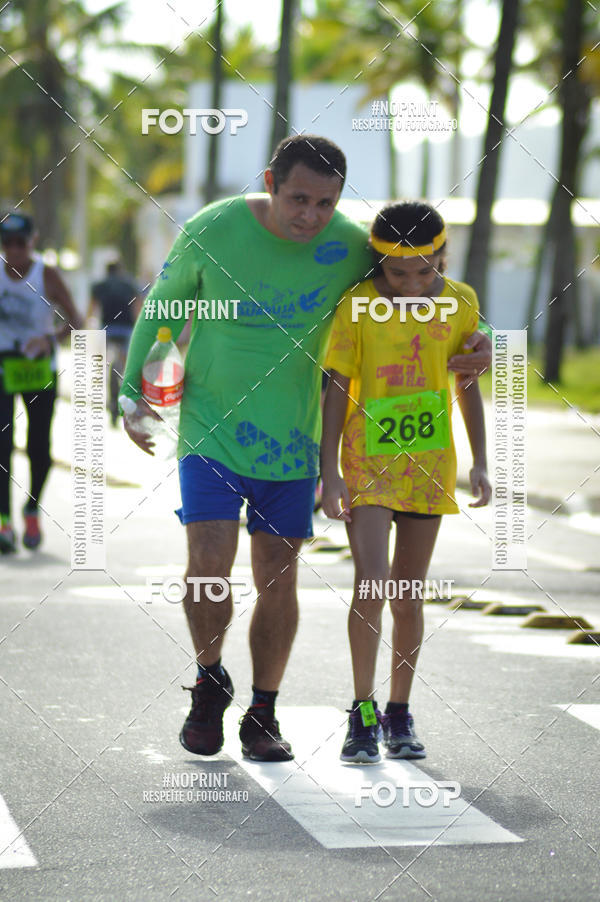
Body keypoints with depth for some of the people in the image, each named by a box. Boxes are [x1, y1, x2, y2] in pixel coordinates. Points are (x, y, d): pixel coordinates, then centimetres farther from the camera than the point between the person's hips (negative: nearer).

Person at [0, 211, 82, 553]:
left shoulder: (47, 275, -10)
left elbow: (75, 321, -11)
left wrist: (50, 339, -28)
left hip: (39, 368, -1)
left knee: (39, 448, 3)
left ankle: (33, 510, 28)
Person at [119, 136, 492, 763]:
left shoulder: (351, 248, -9)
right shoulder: (213, 231, -12)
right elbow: (162, 308, 4)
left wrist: (476, 343, -12)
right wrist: (134, 394, -3)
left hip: (290, 440, 2)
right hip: (210, 428, -2)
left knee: (277, 579, 4)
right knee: (208, 564, -13)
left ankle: (263, 716, 21)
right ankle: (209, 683, 14)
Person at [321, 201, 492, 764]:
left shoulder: (460, 303, -1)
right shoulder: (357, 306, -10)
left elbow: (467, 384, 9)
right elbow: (336, 389, -7)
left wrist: (479, 463, 7)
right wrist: (329, 473, -11)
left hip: (428, 465, 3)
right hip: (367, 464, -3)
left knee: (408, 596, 8)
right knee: (371, 585, -15)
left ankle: (399, 713, 21)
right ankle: (362, 713, -5)